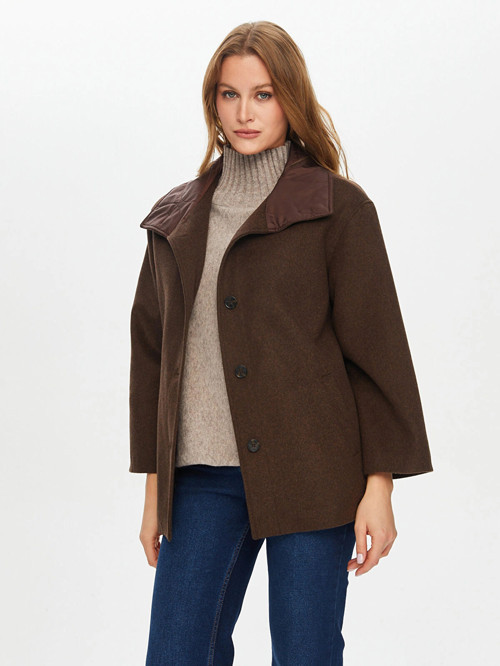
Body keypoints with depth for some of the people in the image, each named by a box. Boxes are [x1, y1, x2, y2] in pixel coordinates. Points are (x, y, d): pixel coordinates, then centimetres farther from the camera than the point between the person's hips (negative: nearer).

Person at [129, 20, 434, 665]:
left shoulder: (338, 207, 0)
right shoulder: (177, 219, 13)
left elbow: (376, 347, -2)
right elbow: (151, 352, 16)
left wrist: (379, 487, -7)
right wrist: (155, 488, 13)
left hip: (310, 474, -3)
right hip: (201, 479, 4)